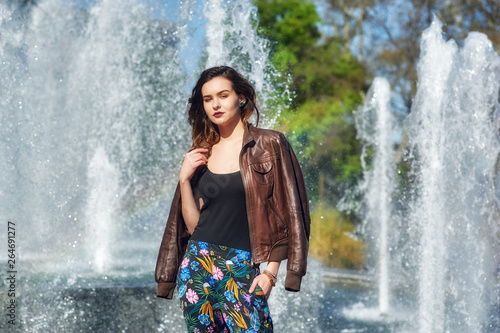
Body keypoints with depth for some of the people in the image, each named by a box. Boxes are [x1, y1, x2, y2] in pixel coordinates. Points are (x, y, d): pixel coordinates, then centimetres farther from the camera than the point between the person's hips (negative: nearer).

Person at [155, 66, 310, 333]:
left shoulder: (269, 145, 1)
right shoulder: (201, 155, 12)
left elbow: (287, 212, -1)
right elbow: (193, 224, 10)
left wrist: (270, 271, -7)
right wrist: (184, 179, -3)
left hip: (243, 269, -3)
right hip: (199, 264, 3)